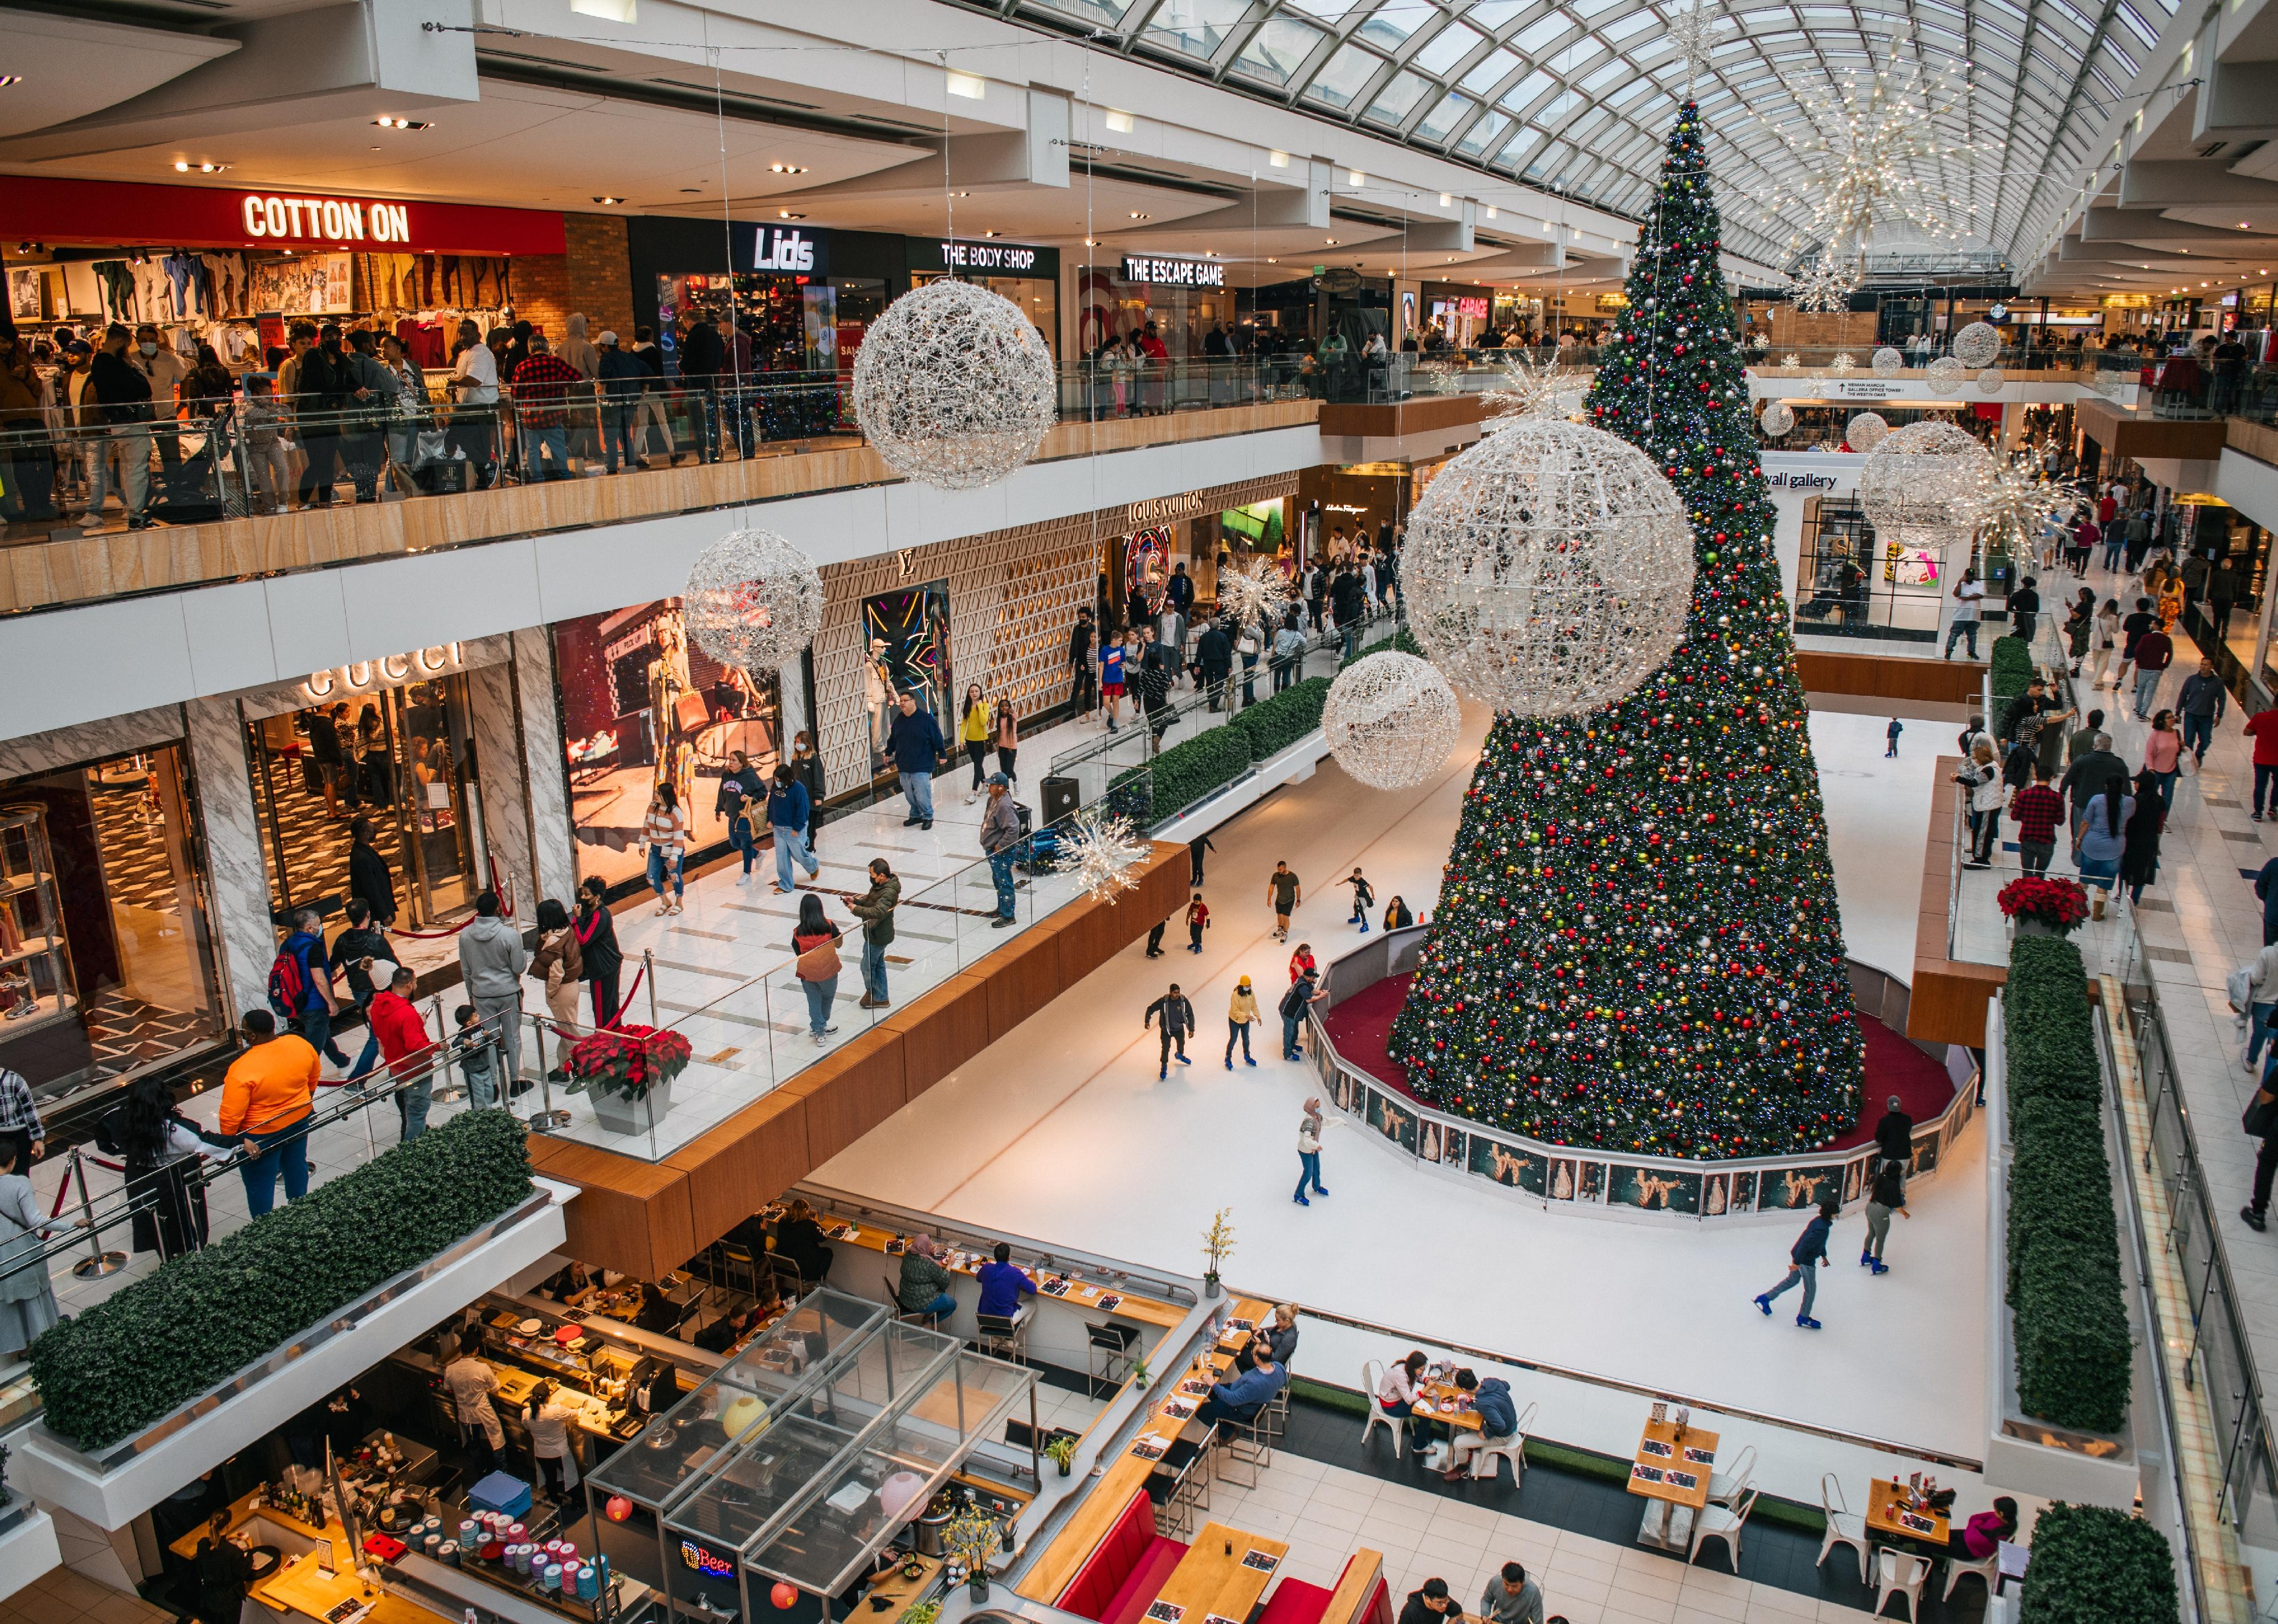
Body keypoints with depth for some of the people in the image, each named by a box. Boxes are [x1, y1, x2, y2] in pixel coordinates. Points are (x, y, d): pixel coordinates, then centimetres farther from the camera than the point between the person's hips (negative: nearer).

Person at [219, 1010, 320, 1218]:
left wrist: (230, 1141, -8)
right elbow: (315, 1075, 4)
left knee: (259, 1184, 14)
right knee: (296, 1165, 27)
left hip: (261, 1133, -6)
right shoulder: (300, 1044, -15)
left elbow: (231, 1116, -25)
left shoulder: (242, 1070, -31)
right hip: (299, 1118, 6)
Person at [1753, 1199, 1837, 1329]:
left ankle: (1765, 1298, 30)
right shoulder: (1822, 1229, -29)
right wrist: (1797, 1263, -26)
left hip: (1797, 1255, 9)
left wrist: (1823, 1255, 30)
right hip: (1806, 1261, -9)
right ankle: (1803, 1318, 24)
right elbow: (1806, 1245, -31)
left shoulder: (1819, 1221, 1)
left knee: (1792, 1280, 26)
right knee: (1811, 1289, 9)